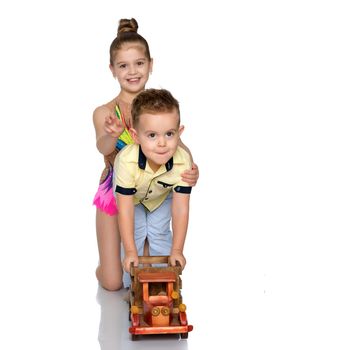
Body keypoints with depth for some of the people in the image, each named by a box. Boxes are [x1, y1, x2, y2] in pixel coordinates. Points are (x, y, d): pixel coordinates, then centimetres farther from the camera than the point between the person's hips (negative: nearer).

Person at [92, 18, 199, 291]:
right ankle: (106, 264, 37)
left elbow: (178, 145, -20)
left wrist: (191, 169, -43)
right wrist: (113, 135, -59)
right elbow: (103, 147, -34)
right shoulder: (105, 113, -16)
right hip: (114, 194, -1)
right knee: (112, 282, 1)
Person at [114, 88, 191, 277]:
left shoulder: (183, 162, -39)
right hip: (132, 197, -1)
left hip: (162, 196, 1)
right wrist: (130, 252, -32)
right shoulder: (127, 161, -45)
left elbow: (181, 209, -30)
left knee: (159, 233, 3)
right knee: (136, 232, -3)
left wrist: (177, 251, -28)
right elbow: (125, 209, -36)